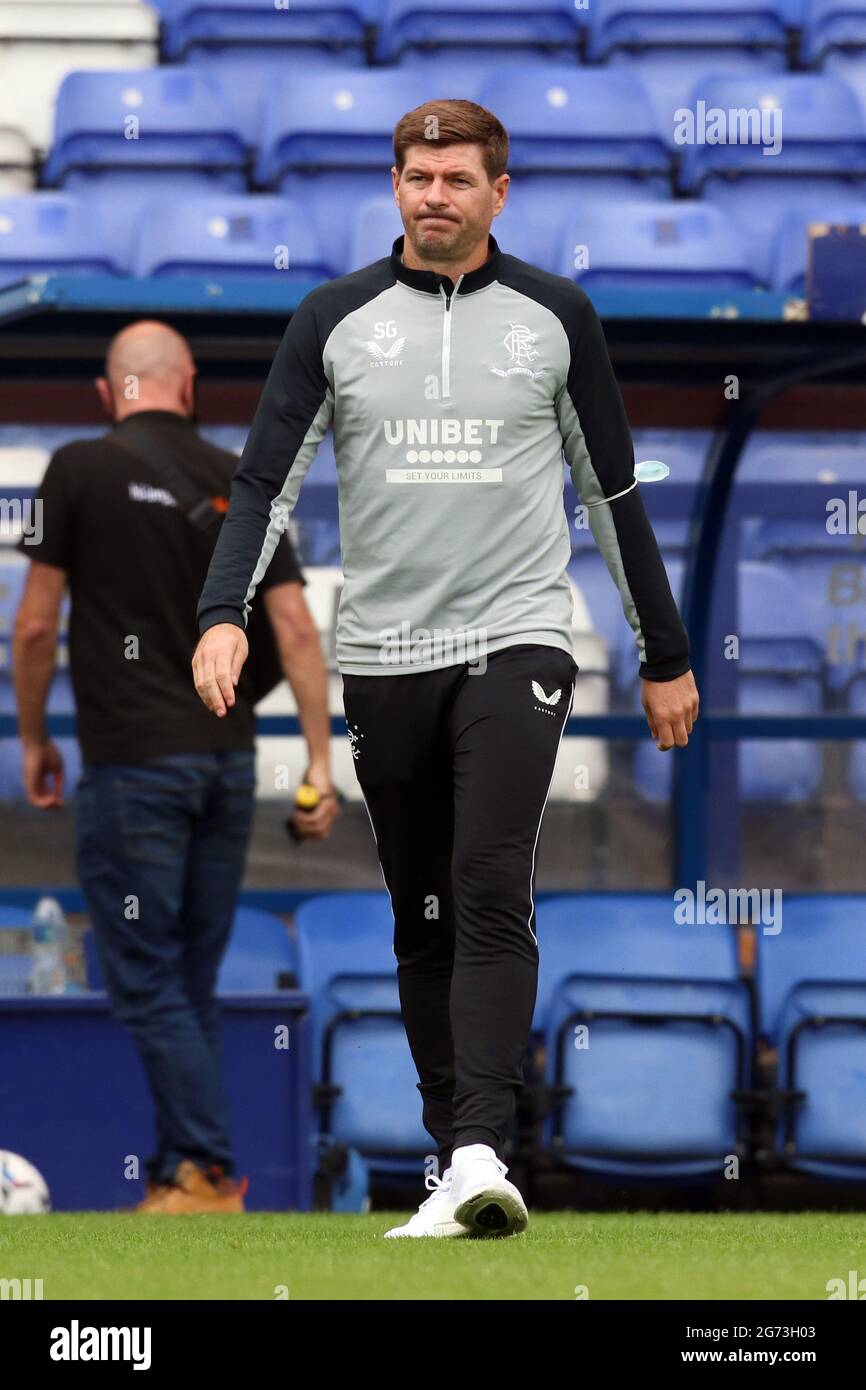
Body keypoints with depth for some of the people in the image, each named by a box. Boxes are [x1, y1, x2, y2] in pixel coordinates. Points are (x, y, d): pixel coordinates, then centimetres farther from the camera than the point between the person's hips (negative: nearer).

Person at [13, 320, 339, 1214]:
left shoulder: (81, 470, -5)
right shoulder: (238, 483, 7)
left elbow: (36, 624, -3)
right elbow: (295, 629, 3)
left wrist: (32, 739, 10)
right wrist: (321, 763, 4)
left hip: (132, 763, -5)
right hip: (228, 761, 5)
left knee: (145, 981, -3)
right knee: (192, 985, 12)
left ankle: (208, 1173, -12)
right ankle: (182, 1176, 12)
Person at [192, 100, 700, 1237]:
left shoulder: (556, 317, 5)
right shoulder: (336, 321, 5)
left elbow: (613, 491, 12)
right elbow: (267, 480, 2)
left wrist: (666, 655, 14)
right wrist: (225, 614, -15)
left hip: (517, 642, -2)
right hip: (384, 659, 2)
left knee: (493, 895, -18)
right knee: (423, 921, 7)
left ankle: (480, 1154, -26)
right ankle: (459, 1171, 14)